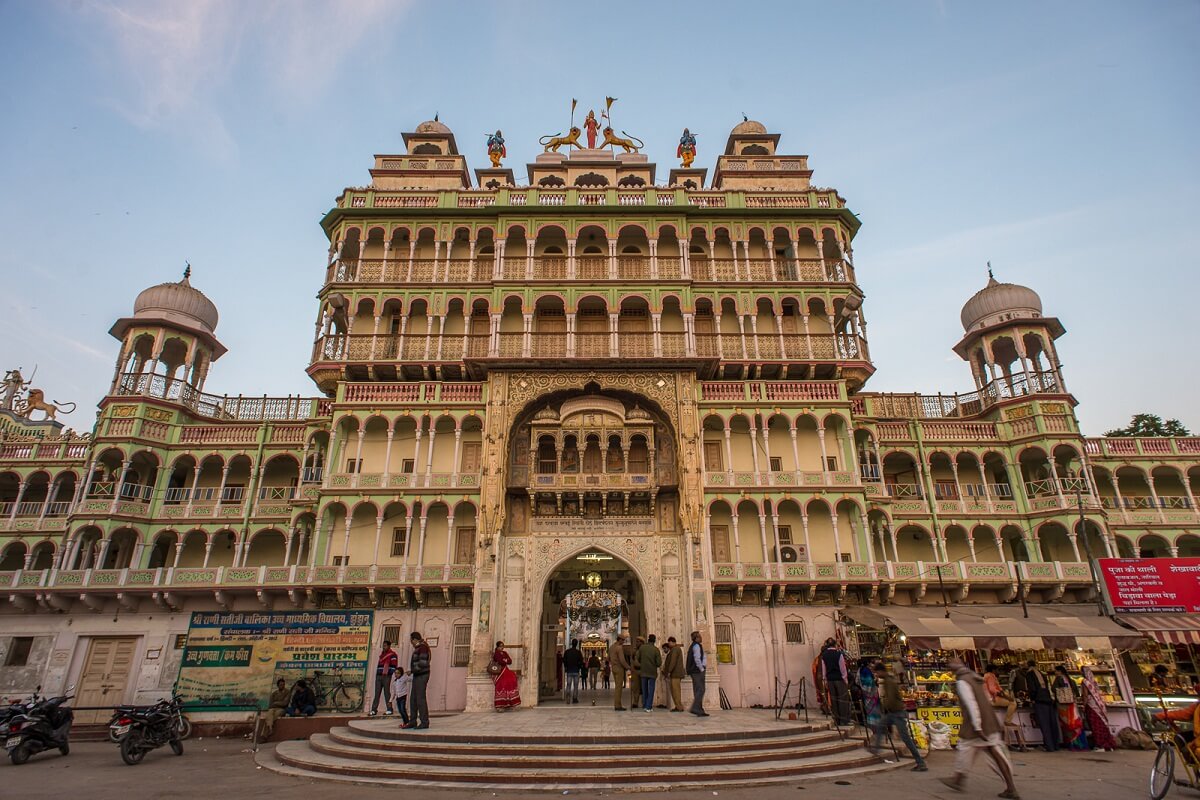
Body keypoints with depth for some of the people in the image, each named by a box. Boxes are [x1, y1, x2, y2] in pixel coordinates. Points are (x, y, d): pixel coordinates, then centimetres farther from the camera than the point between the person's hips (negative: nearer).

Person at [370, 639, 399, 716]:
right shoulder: (382, 653, 20)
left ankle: (389, 710, 1)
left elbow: (394, 666, -7)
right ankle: (374, 710, 7)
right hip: (378, 675, 7)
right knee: (377, 693, 4)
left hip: (386, 676, -7)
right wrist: (377, 674, 21)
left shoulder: (392, 654, -3)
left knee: (387, 692, -4)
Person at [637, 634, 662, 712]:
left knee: (644, 689, 16)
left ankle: (644, 705, 23)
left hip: (643, 671, 2)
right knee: (651, 690, 7)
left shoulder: (642, 648, -8)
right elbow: (659, 663, -14)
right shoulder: (656, 649, -14)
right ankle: (648, 707, 5)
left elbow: (637, 659, -1)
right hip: (652, 672, -2)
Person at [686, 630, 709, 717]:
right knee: (700, 690, -11)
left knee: (697, 691, 9)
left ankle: (700, 710, 11)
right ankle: (695, 708, -17)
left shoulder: (693, 646, 19)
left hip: (695, 671, 10)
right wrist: (702, 669, -13)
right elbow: (697, 659, -21)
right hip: (698, 671, -10)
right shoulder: (697, 646, -12)